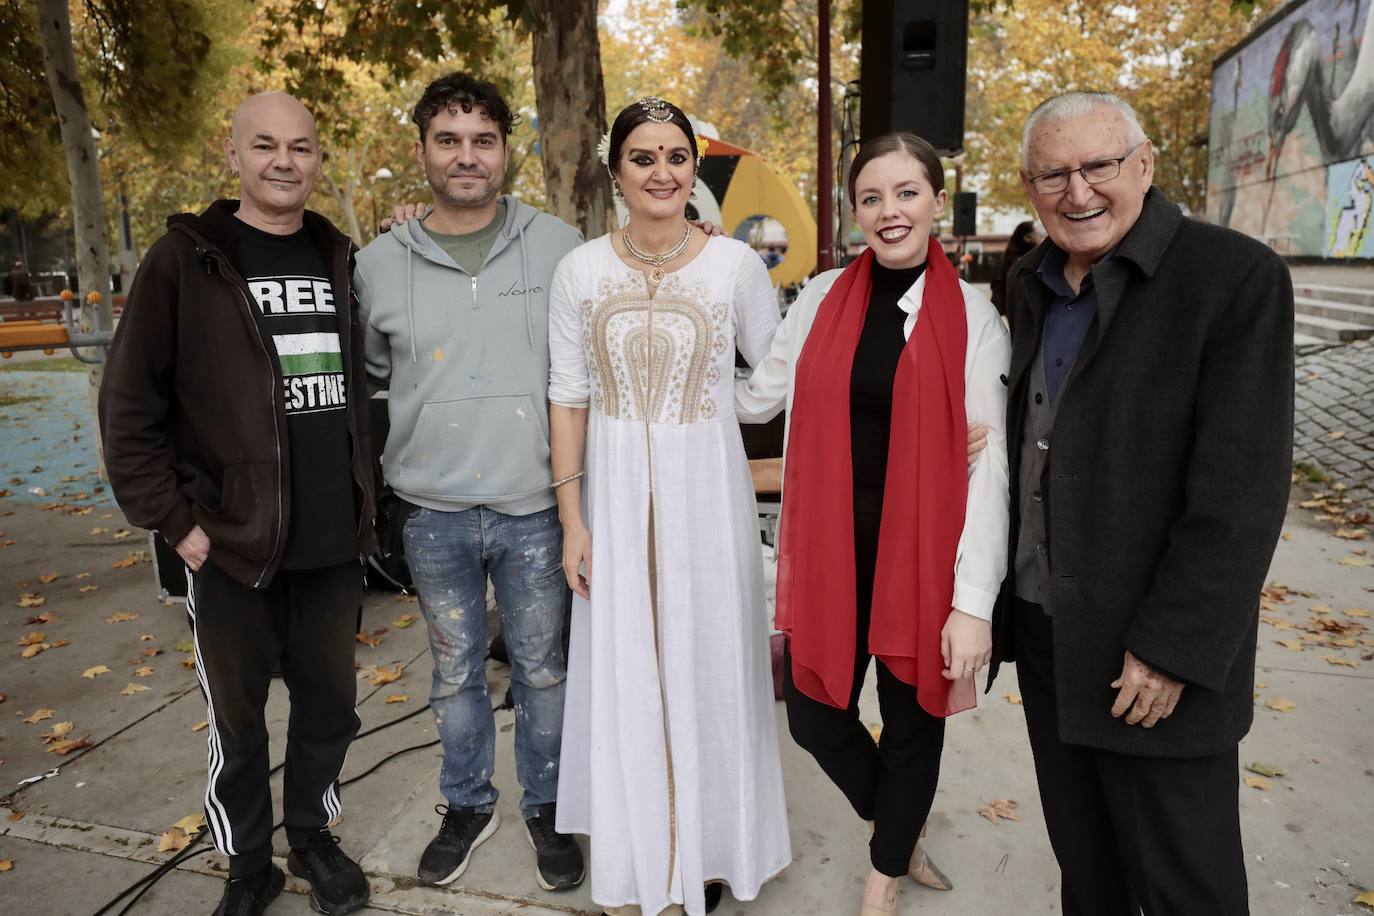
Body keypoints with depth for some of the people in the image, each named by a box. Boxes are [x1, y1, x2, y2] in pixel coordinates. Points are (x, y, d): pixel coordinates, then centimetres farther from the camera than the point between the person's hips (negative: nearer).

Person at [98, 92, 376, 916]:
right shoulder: (185, 260, -4)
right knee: (238, 718, 12)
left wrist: (365, 499, 6)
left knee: (330, 703, 15)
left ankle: (313, 834, 37)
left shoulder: (340, 259, 7)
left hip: (335, 541, 3)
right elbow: (129, 408, -4)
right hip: (230, 544, -3)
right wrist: (174, 520, -8)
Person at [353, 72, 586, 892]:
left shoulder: (559, 247, -3)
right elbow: (365, 376, 15)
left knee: (542, 671, 13)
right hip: (434, 515, 2)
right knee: (456, 672, 17)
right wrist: (406, 450, 10)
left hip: (534, 509, -1)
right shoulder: (380, 264, 1)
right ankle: (468, 805, 39)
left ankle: (546, 807, 35)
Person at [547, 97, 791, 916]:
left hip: (707, 487, -1)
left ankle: (706, 849, 34)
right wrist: (572, 518, -1)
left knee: (706, 664, 10)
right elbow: (568, 397, 2)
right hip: (617, 489, 2)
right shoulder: (581, 271, 0)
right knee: (623, 672, 11)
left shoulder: (736, 263, -4)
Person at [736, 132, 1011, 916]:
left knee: (912, 717, 13)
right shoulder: (822, 298, 3)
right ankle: (900, 833, 42)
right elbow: (757, 397, 11)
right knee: (815, 714, 8)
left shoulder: (973, 316, -4)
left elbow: (988, 465, -8)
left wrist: (974, 601, -12)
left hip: (922, 555, -2)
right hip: (831, 552, 2)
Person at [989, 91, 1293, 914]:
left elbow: (1241, 492, -17)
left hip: (1154, 656, -5)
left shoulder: (1237, 276, -13)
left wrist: (1174, 647, -18)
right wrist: (991, 595, 10)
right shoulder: (1030, 285, 7)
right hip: (1043, 631, 5)